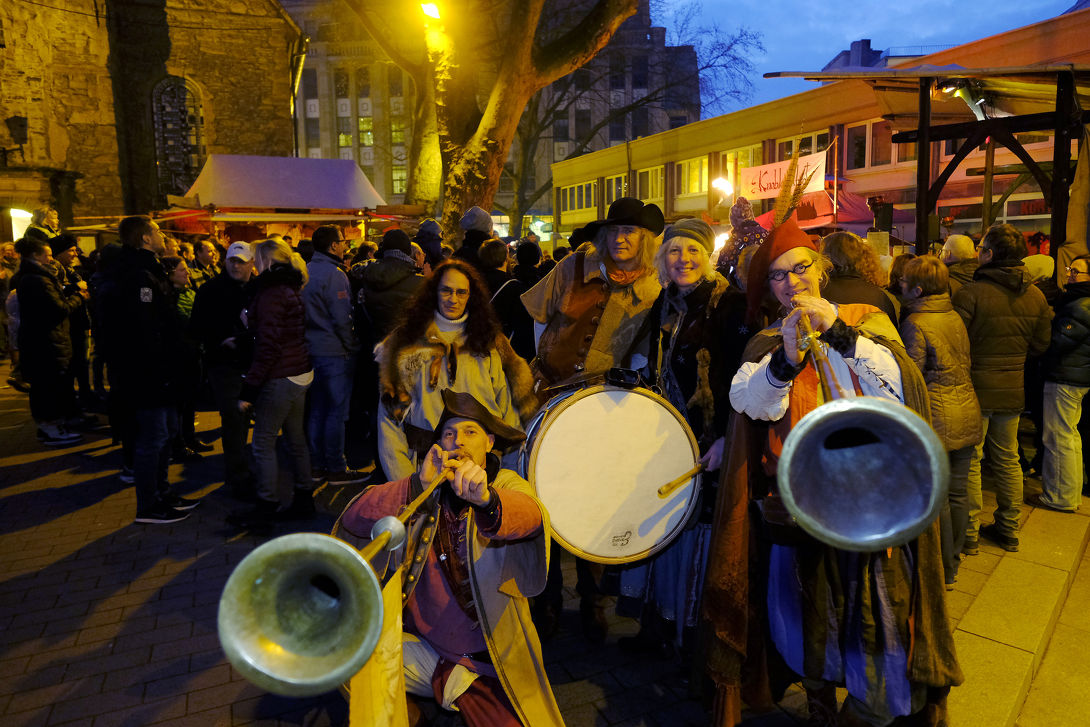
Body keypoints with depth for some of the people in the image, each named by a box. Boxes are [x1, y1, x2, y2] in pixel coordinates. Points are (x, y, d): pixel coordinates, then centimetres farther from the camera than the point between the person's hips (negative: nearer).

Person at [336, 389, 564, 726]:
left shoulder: (506, 484, -6)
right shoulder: (423, 492, 0)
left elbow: (530, 516, -30)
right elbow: (354, 520, -13)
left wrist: (486, 499, -52)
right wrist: (418, 484, -28)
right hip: (422, 646, 3)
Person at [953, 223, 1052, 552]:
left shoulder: (969, 293, -19)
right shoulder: (1036, 296, 0)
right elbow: (1040, 346, 9)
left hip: (976, 389, -5)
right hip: (1013, 390, 5)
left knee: (970, 460, 5)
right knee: (1008, 459, 17)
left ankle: (968, 533, 14)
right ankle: (1009, 529, 29)